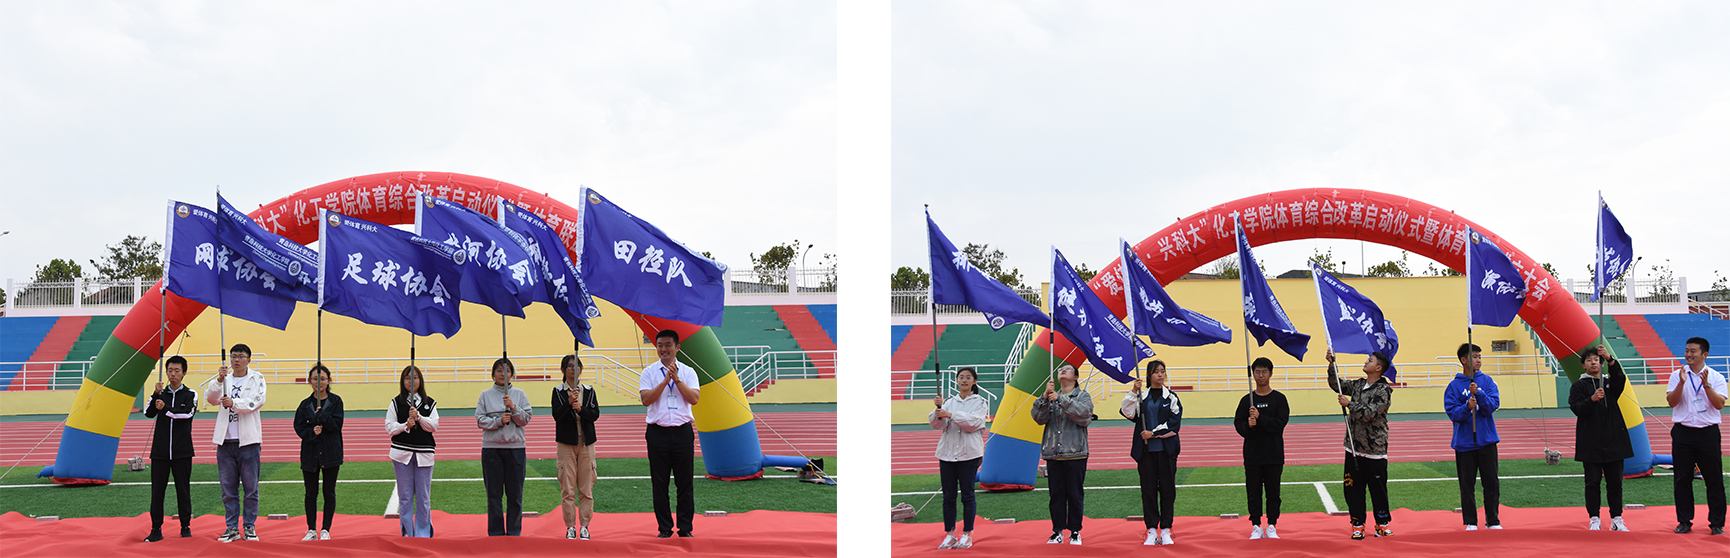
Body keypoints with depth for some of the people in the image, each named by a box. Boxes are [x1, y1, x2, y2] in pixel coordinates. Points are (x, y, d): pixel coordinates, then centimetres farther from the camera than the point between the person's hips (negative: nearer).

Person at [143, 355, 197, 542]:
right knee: (157, 491, 1)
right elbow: (148, 413, -6)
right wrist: (156, 394, -17)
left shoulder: (190, 395, 4)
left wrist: (165, 408, -15)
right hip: (160, 452, 2)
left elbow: (187, 414, -13)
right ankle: (156, 529, 7)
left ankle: (185, 527, 14)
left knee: (183, 490, 3)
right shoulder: (160, 394, 10)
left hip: (182, 452, -2)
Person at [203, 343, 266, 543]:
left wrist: (234, 403, -23)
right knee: (228, 487, 4)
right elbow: (211, 399, -1)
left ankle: (250, 527, 8)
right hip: (226, 440, 3)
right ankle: (232, 528, 11)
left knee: (250, 487, -1)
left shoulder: (256, 379, 7)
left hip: (248, 440, -3)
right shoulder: (224, 380, 15)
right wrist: (219, 380, -18)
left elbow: (257, 400, -10)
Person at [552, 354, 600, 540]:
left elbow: (595, 414, -3)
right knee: (567, 489, -2)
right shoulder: (558, 391, 2)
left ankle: (585, 527, 8)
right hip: (566, 442, -2)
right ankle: (570, 527, 6)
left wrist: (580, 409, -20)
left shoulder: (589, 390, 7)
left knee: (586, 488, 1)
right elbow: (556, 415, -9)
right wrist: (569, 403, -23)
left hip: (586, 442, 2)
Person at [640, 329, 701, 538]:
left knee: (684, 482, 2)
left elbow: (694, 398, -6)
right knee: (659, 483, 3)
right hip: (658, 432, 0)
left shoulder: (688, 372, 7)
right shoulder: (649, 372, 5)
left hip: (682, 432, 0)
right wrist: (666, 380, -13)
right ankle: (664, 528, 12)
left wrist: (677, 379, -12)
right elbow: (646, 399, -9)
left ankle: (685, 528, 9)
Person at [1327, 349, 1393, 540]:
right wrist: (1332, 365, 3)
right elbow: (1337, 385, 14)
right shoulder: (1358, 385, 11)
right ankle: (1357, 525, 13)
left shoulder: (1383, 390, -11)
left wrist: (1349, 404, -17)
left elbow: (1369, 413, -20)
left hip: (1375, 451, -6)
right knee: (1353, 488, 5)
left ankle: (1382, 524, 18)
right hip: (1354, 447, 6)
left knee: (1378, 489, 3)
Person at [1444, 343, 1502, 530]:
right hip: (1464, 443, -1)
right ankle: (1470, 522, 13)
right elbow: (1451, 412, -6)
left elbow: (1494, 404, -8)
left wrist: (1478, 393, -23)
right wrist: (1467, 407, -24)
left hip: (1486, 440, 1)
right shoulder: (1454, 386, 0)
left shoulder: (1487, 381, 4)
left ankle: (1493, 521, 15)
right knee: (1467, 484, 3)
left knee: (1491, 482, 4)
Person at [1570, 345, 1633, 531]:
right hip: (1590, 442, -2)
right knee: (1592, 482, -1)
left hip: (1613, 440, 2)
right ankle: (1594, 519, 6)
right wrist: (1592, 399, -27)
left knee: (1615, 481, 5)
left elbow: (1620, 379, -12)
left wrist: (1610, 360, -27)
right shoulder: (1579, 386, 5)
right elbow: (1577, 409, -9)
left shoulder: (1610, 383, 12)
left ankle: (1616, 519, 13)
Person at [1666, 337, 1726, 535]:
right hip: (1683, 432, 1)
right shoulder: (1677, 375, 5)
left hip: (1708, 433, -1)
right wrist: (1682, 383, -18)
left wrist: (1706, 385, -20)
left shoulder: (1716, 377, 3)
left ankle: (1717, 523, 8)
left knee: (1714, 478, 0)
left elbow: (1719, 404, -8)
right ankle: (1684, 521, 12)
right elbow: (1671, 401, -5)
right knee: (1682, 478, 3)